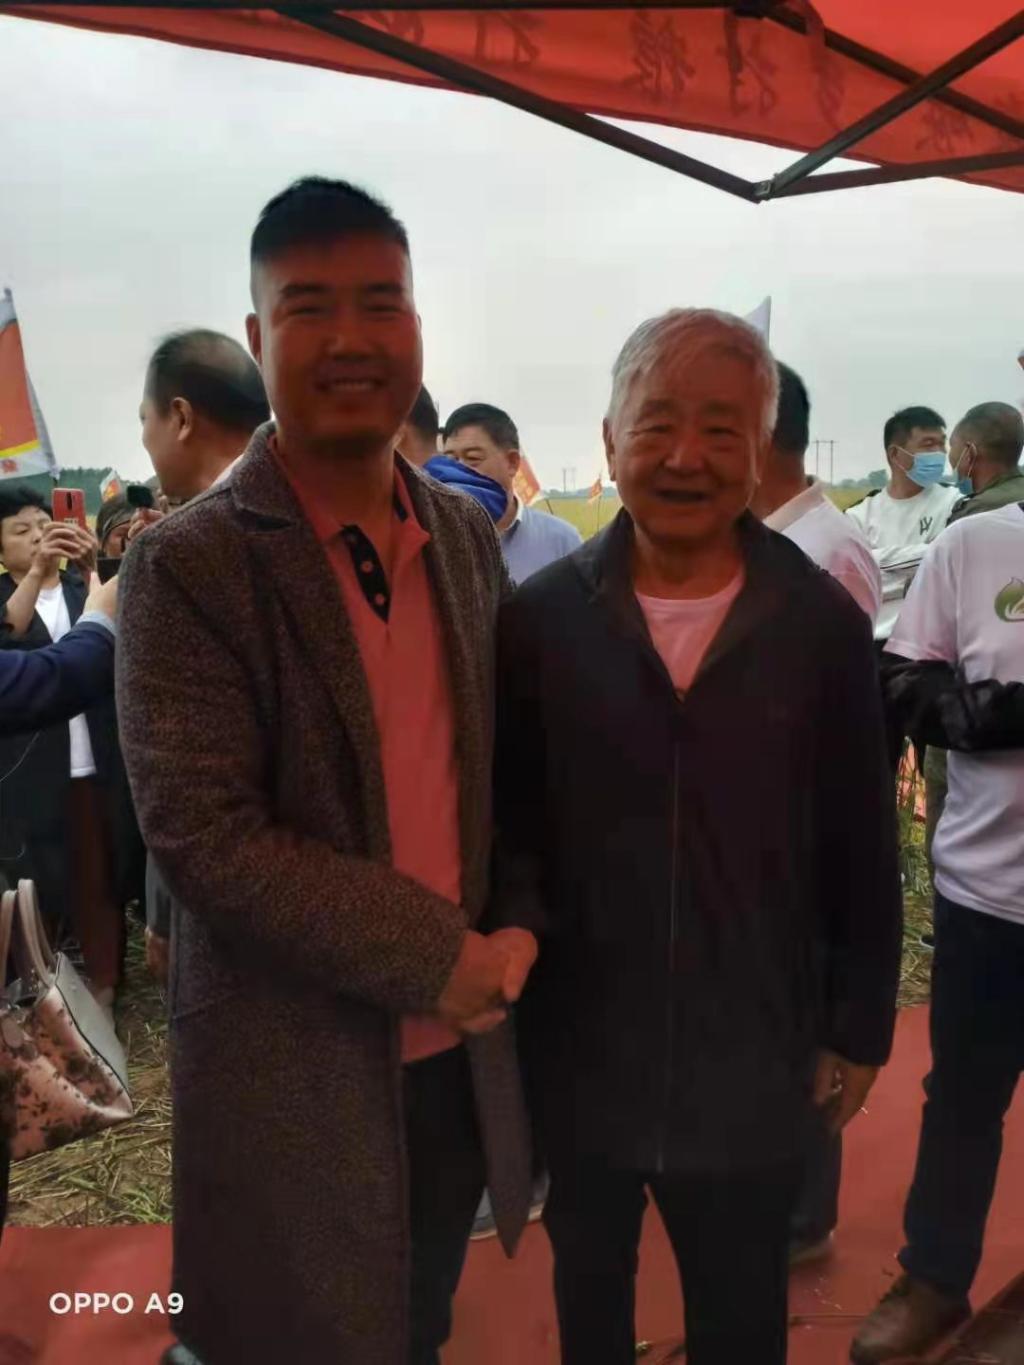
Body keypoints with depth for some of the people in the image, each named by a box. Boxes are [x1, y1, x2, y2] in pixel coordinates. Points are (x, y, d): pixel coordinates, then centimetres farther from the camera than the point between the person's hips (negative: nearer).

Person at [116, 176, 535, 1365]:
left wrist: (515, 928, -4)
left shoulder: (467, 536, 3)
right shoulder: (187, 565, -15)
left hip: (460, 1049, 5)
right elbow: (200, 833, -20)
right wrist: (443, 957, -19)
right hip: (295, 1072, -4)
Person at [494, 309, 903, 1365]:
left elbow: (861, 854, -1)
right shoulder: (538, 618, -8)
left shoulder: (824, 625, -8)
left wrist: (859, 1030, 3)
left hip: (755, 1062, 0)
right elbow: (503, 816, 1)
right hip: (580, 1049, 1)